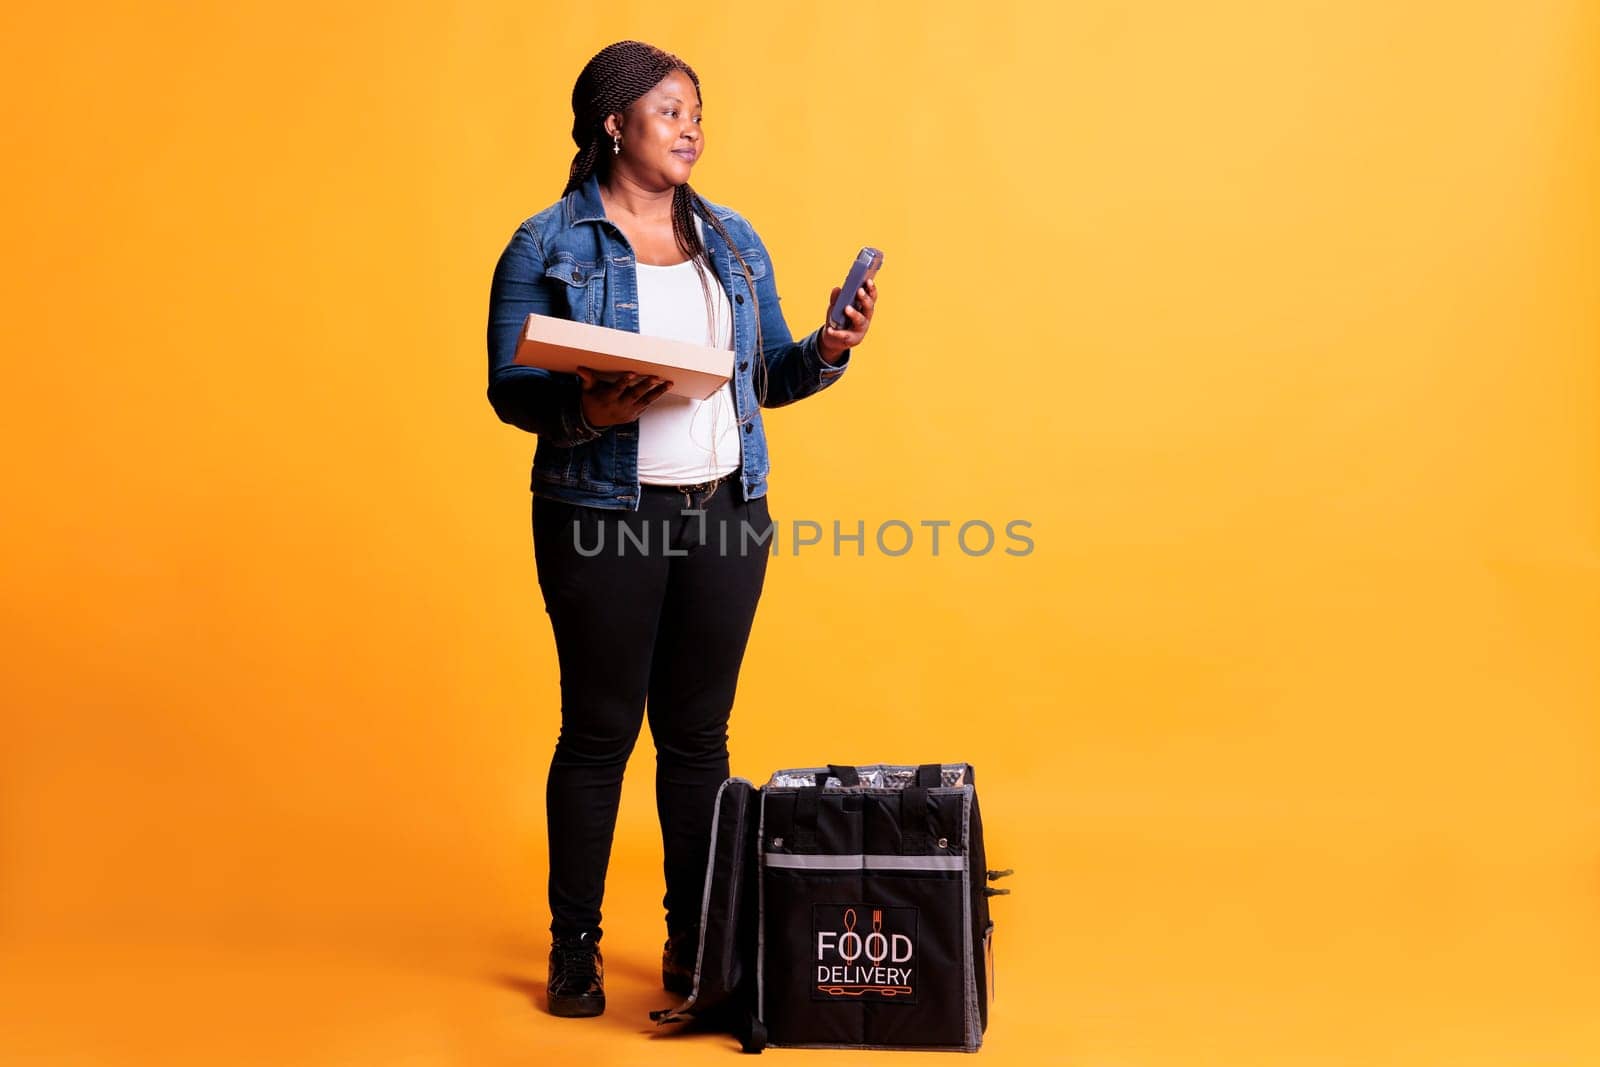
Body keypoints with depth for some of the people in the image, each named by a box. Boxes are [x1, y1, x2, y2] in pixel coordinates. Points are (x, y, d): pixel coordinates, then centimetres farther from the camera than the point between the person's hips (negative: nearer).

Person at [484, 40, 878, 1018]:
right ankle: (574, 949, 20)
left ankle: (696, 943, 23)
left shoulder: (733, 240, 12)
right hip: (603, 519, -4)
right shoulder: (547, 246, -2)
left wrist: (827, 352, -7)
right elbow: (509, 387, -6)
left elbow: (769, 379, 13)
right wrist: (584, 408, -25)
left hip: (726, 514, 4)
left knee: (699, 733, 10)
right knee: (600, 730, 4)